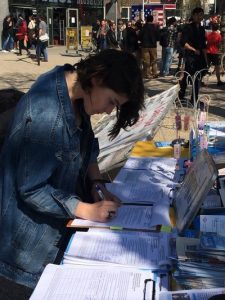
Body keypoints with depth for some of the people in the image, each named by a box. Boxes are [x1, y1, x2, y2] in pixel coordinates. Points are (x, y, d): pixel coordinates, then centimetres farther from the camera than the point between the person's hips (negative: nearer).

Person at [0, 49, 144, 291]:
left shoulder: (75, 90, -7)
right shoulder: (45, 114, -34)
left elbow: (86, 145, 8)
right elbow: (32, 189, -27)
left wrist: (96, 183, -5)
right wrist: (88, 210, -22)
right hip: (35, 226, -8)